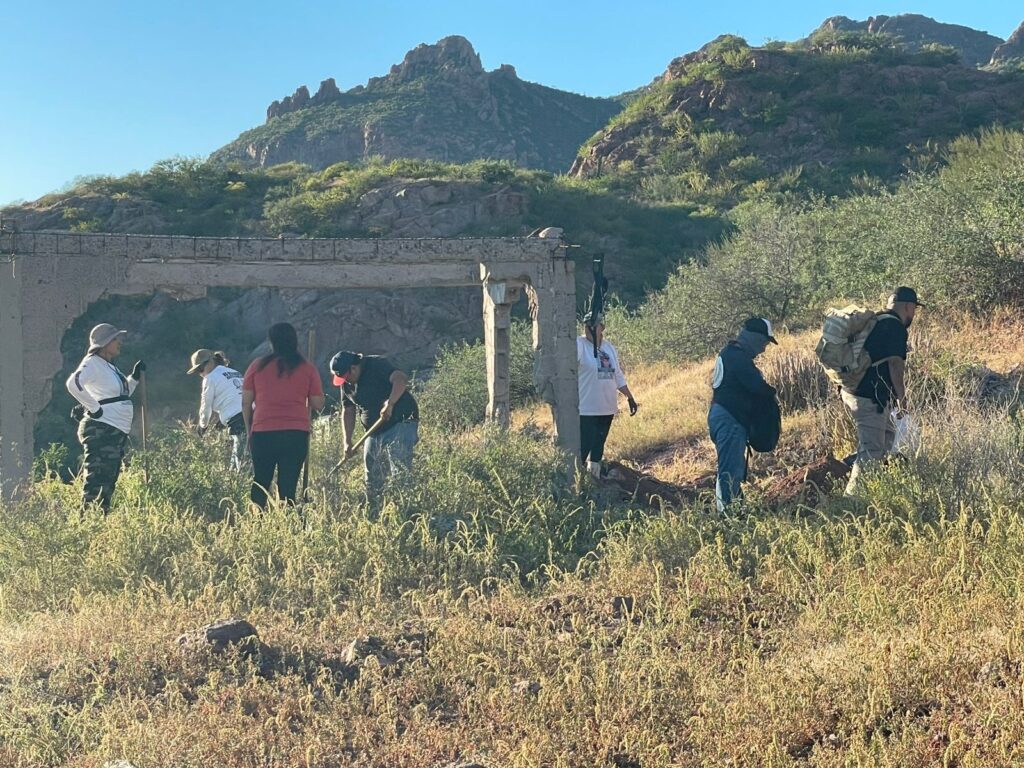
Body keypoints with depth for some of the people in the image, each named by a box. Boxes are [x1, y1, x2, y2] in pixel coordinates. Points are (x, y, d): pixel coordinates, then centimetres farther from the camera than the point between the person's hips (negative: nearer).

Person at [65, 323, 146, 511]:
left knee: (108, 483, 13)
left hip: (117, 432, 10)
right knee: (96, 482, -14)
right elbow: (73, 383, -27)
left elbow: (122, 394, 30)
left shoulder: (109, 366, 20)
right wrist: (94, 407, -23)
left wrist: (135, 377, 17)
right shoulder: (93, 363, -9)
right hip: (101, 431, -10)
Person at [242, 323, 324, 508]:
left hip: (262, 432, 0)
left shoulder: (257, 366, 3)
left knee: (260, 484, 14)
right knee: (288, 486, 3)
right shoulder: (307, 368, 3)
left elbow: (246, 403, 5)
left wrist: (249, 431, 16)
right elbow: (318, 404, 3)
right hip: (296, 434, 0)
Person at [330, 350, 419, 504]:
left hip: (401, 423, -8)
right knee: (372, 479, 10)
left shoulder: (377, 365, -14)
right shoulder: (347, 384, 9)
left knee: (400, 473, -15)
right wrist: (347, 442, 1)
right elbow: (347, 412, 11)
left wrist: (390, 404, -38)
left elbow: (401, 379, -28)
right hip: (374, 431, 8)